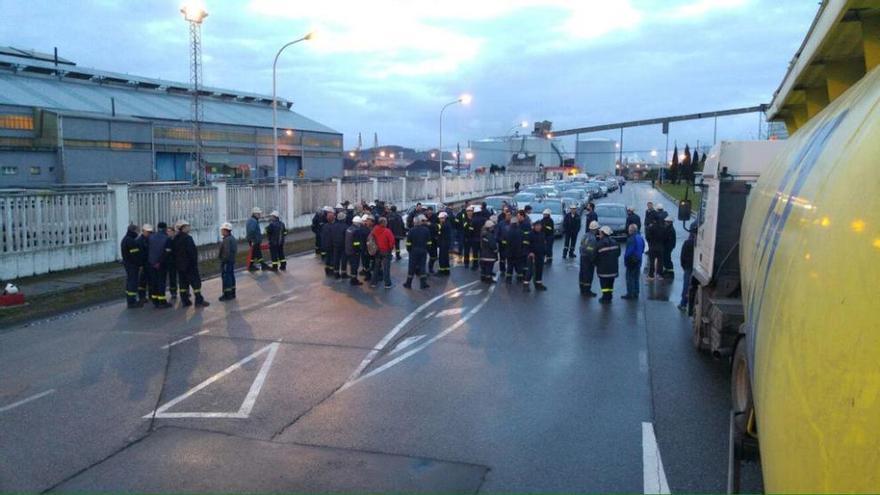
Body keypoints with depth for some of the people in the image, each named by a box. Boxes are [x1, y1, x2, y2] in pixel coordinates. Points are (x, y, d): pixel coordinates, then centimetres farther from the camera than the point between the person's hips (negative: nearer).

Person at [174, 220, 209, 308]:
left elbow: (175, 252, 15)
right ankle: (199, 301, -3)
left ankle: (184, 300, 13)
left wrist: (177, 263, 20)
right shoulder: (187, 238, -16)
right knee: (196, 281, -2)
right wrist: (195, 262, -12)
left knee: (183, 282, 11)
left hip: (180, 265, 8)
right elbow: (192, 251, -20)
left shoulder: (176, 239, 10)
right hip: (189, 265, -8)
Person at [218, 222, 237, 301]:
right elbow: (235, 250, 17)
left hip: (226, 261, -10)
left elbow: (226, 252, -26)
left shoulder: (226, 240, -21)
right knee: (231, 276, 16)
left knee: (226, 277, -4)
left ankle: (227, 295, 0)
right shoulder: (232, 238, 11)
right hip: (232, 260, 10)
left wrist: (223, 260, -19)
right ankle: (232, 293, 24)